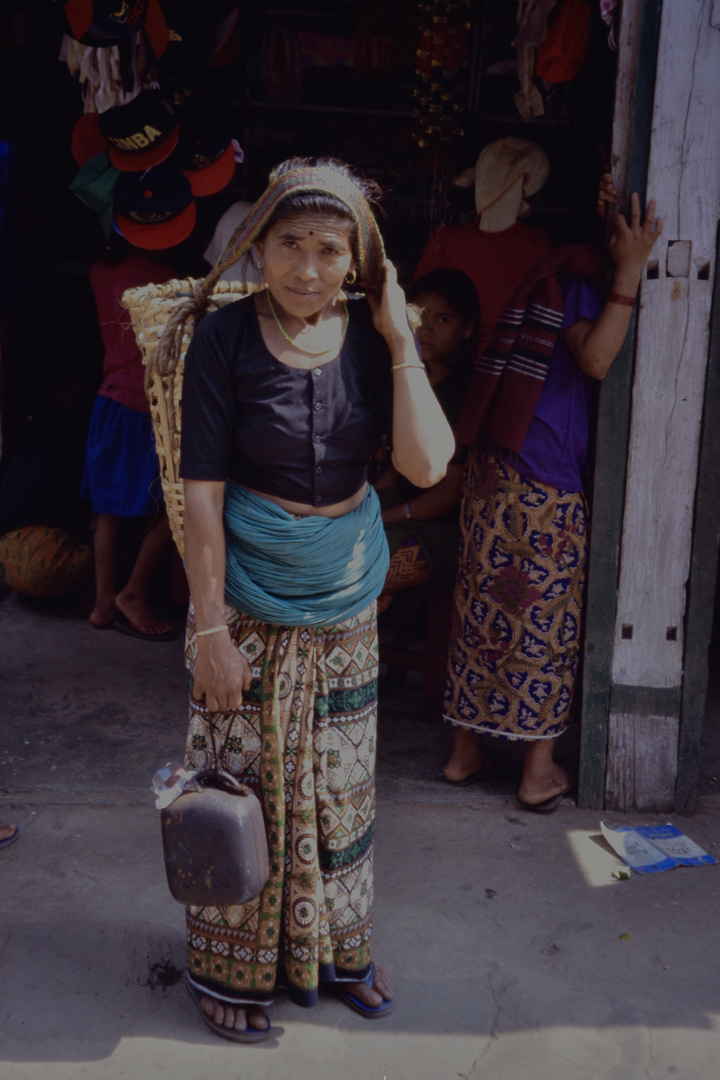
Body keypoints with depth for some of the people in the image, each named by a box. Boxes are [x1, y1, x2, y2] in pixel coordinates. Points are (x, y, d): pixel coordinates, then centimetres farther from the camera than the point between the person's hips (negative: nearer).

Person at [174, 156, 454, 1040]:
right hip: (250, 602, -4)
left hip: (347, 602, 4)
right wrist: (210, 627, -14)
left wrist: (400, 342, -13)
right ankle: (225, 967, 31)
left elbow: (426, 466, -12)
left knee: (337, 786, 16)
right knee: (241, 786, 7)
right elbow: (201, 493, -13)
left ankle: (334, 948, 39)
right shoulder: (226, 340, -12)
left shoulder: (369, 337, -2)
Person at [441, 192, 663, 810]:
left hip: (494, 476, 8)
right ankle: (540, 771, 12)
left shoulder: (551, 278, 19)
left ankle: (466, 750, 22)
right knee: (546, 621, 1)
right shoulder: (571, 283, -7)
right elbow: (595, 358, -21)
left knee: (484, 610, 12)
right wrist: (630, 273, -17)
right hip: (546, 489, -8)